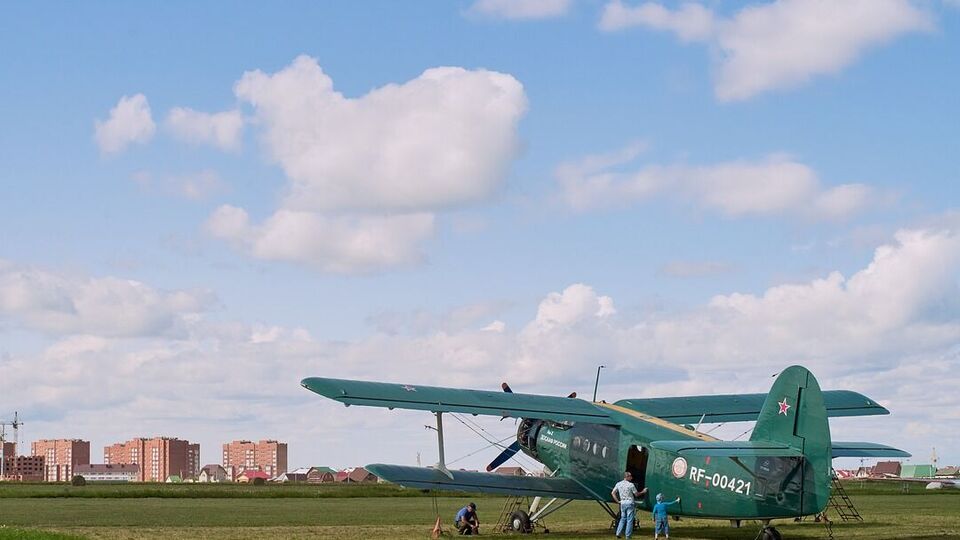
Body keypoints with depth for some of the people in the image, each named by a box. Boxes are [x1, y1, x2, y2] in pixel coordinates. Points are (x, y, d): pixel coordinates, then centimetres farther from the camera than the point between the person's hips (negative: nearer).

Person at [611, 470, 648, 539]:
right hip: (630, 503, -5)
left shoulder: (618, 484, 4)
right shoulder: (631, 485, -12)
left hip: (622, 503, 5)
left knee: (623, 518, 18)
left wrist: (617, 501, 9)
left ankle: (618, 533, 9)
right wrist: (643, 492, 12)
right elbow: (636, 494, -4)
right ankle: (628, 535, 1)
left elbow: (613, 493, 5)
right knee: (630, 519, 2)